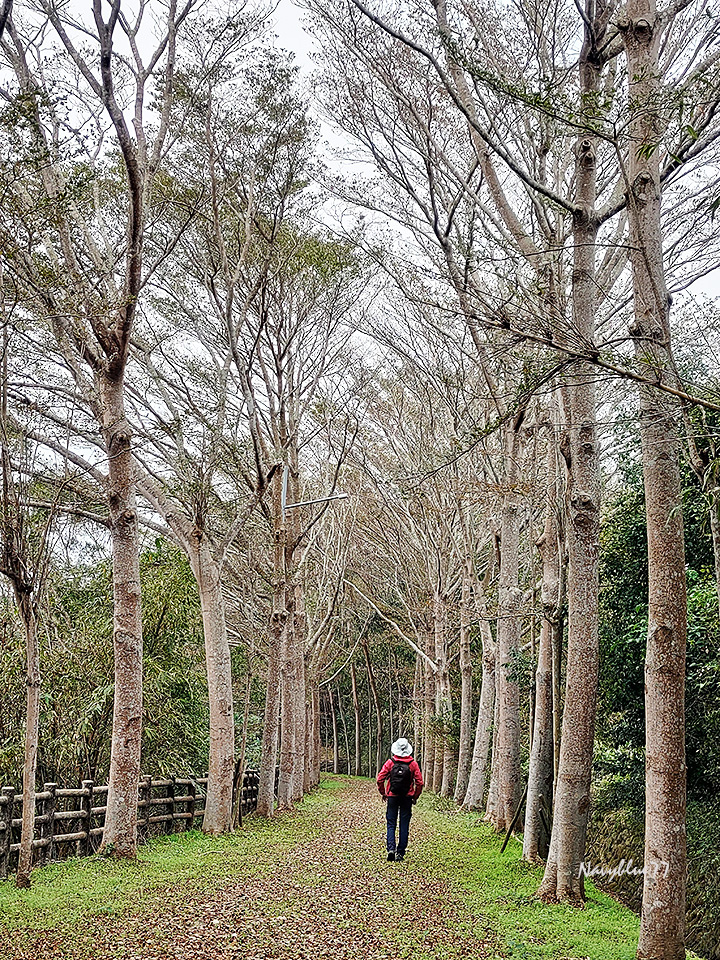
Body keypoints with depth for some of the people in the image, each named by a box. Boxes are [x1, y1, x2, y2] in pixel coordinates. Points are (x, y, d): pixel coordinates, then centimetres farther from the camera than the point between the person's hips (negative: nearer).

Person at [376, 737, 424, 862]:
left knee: (391, 824, 6)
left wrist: (383, 793, 6)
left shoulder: (390, 762, -5)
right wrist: (415, 797, 7)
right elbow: (419, 782, -6)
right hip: (407, 798, 0)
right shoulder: (413, 764, -4)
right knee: (404, 826, 7)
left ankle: (391, 849, -12)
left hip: (392, 797, 0)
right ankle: (400, 853, 6)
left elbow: (380, 779, -8)